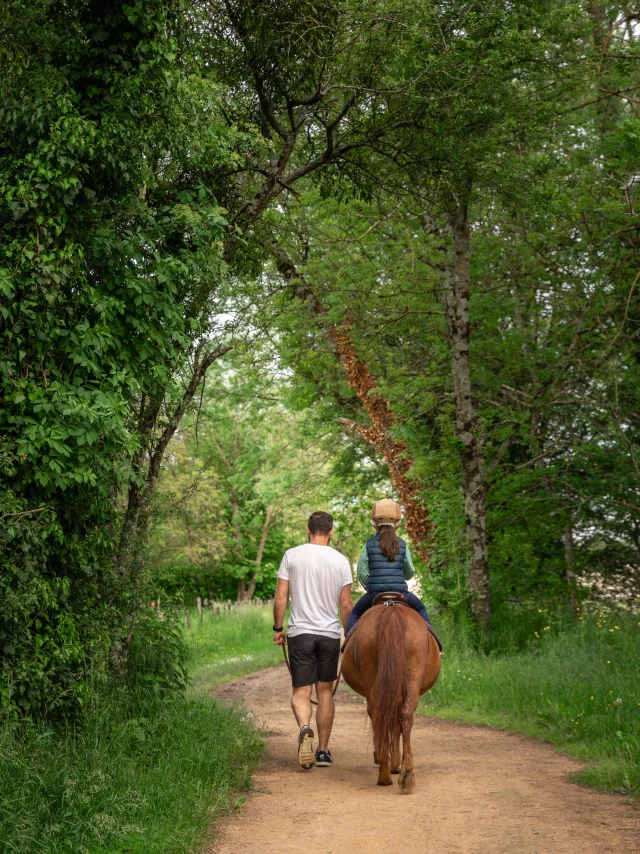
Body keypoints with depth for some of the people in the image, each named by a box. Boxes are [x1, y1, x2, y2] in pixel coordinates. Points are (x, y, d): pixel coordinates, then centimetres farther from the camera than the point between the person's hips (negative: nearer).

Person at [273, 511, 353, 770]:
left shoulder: (292, 556, -2)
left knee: (301, 691, 3)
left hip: (300, 632, -1)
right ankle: (323, 750, 14)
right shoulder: (340, 561, 0)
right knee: (325, 691, 11)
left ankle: (305, 728, -26)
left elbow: (280, 598, -3)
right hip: (330, 633, 1)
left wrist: (277, 628, 9)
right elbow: (346, 605, 0)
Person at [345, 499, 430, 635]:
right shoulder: (402, 544, 5)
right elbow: (410, 572, 12)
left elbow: (361, 572, 0)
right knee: (420, 609, 28)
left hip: (375, 593, -1)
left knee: (355, 614, 25)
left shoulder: (369, 544, 2)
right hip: (400, 592, 1)